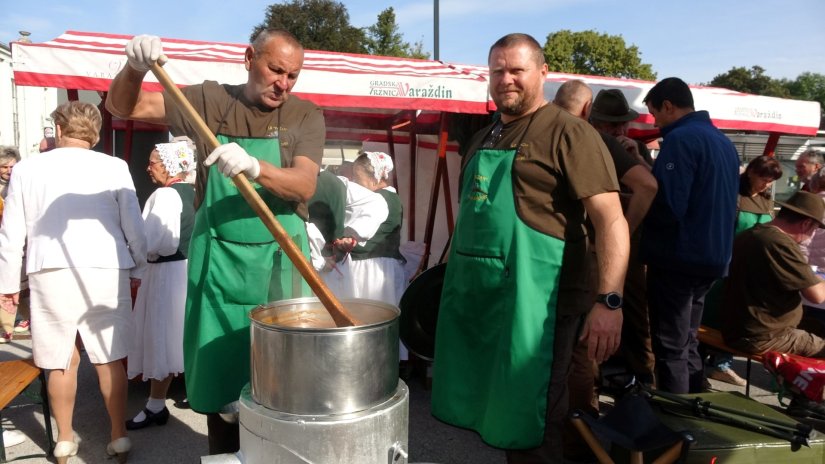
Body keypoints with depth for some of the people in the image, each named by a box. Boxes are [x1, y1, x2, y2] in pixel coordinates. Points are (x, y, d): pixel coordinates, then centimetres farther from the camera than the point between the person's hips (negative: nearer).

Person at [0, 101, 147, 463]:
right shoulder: (114, 167, 0)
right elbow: (134, 227, 1)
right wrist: (138, 270, 13)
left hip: (52, 275, 1)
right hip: (106, 273, 0)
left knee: (61, 361, 12)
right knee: (110, 359, 9)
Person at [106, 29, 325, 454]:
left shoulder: (305, 115, -1)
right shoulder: (209, 100, 3)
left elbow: (304, 184, -16)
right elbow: (122, 106, 6)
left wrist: (254, 167, -34)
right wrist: (135, 68, -15)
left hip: (279, 262, -1)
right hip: (217, 259, 2)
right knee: (218, 367, 10)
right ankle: (223, 455, 27)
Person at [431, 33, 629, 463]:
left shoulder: (568, 132, -8)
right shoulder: (483, 139, 15)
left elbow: (610, 218, -15)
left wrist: (609, 300, -25)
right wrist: (452, 277, 21)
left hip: (531, 300, -7)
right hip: (476, 296, 8)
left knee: (529, 426, 6)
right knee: (490, 410, 20)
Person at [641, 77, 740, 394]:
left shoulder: (680, 139, -16)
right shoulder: (723, 141, 14)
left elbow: (668, 207, -25)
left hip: (679, 258, -9)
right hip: (711, 257, 9)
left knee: (670, 349, 1)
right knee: (687, 344, 19)